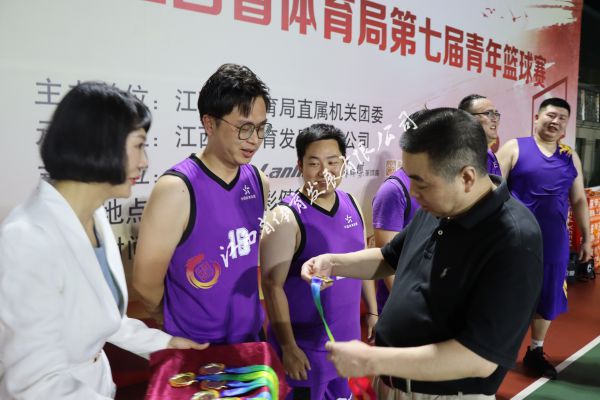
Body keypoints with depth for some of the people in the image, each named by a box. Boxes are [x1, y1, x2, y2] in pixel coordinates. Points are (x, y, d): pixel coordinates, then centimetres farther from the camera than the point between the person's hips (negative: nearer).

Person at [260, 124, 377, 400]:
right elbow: (272, 286, -17)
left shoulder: (351, 204, 0)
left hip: (348, 338, 6)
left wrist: (373, 311, 13)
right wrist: (289, 347, -16)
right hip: (307, 345, -6)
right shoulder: (286, 217, -19)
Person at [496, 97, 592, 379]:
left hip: (554, 242, 5)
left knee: (547, 297, 13)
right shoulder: (514, 148, -4)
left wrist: (586, 237, 14)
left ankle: (535, 352, 30)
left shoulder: (571, 158, 10)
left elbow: (579, 200, 16)